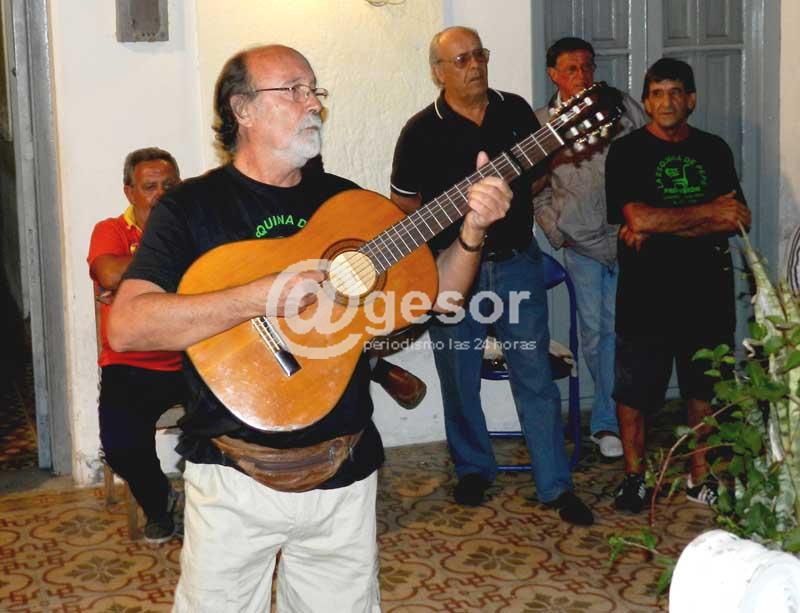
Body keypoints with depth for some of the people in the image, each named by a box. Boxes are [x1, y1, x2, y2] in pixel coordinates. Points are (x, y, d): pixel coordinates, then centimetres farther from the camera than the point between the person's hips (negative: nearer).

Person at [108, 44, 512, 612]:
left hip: (344, 472, 4)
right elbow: (126, 327, -20)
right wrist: (262, 297, -27)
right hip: (235, 476, -4)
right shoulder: (192, 206, -6)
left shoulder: (347, 200, 8)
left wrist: (472, 231, -7)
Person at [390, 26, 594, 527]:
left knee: (536, 376, 1)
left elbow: (538, 170, 19)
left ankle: (556, 485, 9)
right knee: (460, 378, 10)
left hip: (517, 263, 2)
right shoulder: (423, 130, -5)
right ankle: (474, 469, 31)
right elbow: (403, 204, 1)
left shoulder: (516, 111, 4)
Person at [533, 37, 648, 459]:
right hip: (581, 242, 1)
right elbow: (537, 190, 10)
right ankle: (617, 408, 22)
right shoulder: (540, 123, 5)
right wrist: (555, 230, -2)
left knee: (613, 328, -2)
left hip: (628, 235, -1)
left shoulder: (622, 107, 4)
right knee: (594, 332, 5)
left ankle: (606, 421, 9)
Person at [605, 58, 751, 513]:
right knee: (635, 390, 4)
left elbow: (740, 220, -2)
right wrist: (708, 212, -11)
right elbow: (638, 219, -16)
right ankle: (635, 476, 19)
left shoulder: (714, 150, 9)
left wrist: (661, 228, -13)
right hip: (646, 293, -3)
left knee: (703, 388, 11)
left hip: (708, 290, 3)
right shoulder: (628, 152, -2)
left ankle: (700, 476, 24)